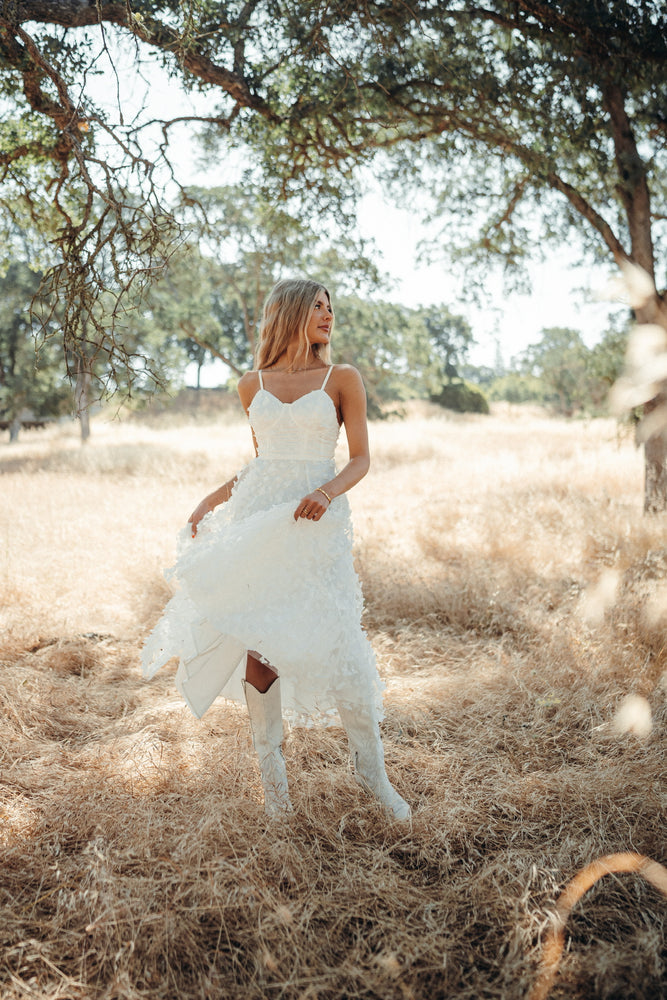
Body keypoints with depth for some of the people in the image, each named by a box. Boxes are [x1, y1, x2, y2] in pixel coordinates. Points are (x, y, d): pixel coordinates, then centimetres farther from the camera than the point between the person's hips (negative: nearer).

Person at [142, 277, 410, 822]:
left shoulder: (342, 379, 3)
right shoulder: (253, 385, 11)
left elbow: (361, 458, 1)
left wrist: (329, 491, -18)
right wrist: (215, 498, 13)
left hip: (315, 522, -3)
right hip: (255, 518, 3)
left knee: (336, 643, -6)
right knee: (256, 642, 2)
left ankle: (371, 768, 14)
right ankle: (272, 771, 17)